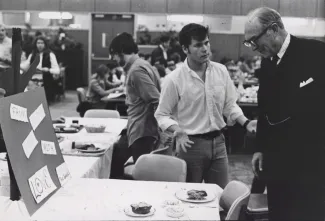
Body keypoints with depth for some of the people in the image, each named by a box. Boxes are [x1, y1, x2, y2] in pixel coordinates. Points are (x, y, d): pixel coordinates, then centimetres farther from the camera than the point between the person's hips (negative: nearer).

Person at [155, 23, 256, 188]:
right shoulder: (174, 79, -11)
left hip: (218, 141, 4)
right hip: (191, 144, -4)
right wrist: (177, 130, -23)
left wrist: (246, 123, -4)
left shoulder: (221, 71, 1)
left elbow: (229, 105, 11)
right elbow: (162, 114, -5)